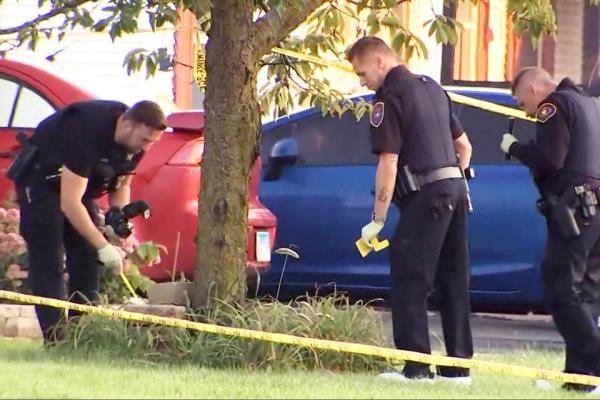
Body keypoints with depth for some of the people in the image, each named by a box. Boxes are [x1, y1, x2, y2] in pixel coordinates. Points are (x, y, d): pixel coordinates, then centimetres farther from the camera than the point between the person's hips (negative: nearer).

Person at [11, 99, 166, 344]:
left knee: (87, 257, 1)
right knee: (48, 260, -14)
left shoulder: (135, 142, -12)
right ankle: (54, 339, -19)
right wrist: (103, 246, -35)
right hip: (40, 177, -8)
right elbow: (69, 204, -37)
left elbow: (121, 186, 5)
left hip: (77, 181, 8)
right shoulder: (88, 133, -37)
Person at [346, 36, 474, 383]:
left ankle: (417, 366, -11)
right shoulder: (432, 88, 17)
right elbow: (464, 146, 21)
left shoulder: (390, 97, -10)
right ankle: (459, 365, 13)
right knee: (453, 282, 11)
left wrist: (378, 219, -11)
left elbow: (388, 162, -15)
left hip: (425, 198, -9)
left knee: (410, 283, -6)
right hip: (455, 189, 9)